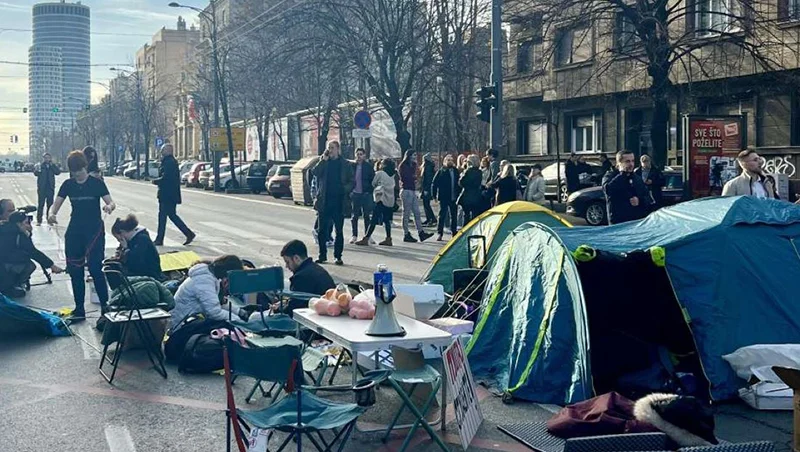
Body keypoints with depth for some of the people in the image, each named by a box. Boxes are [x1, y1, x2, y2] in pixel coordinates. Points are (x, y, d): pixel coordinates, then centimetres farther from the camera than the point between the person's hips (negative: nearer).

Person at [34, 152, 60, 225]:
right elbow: (35, 173, -10)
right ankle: (39, 220, 2)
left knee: (50, 204, 4)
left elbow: (58, 172, -8)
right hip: (42, 188, -2)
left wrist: (51, 164, -11)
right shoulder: (40, 165, 3)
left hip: (50, 187, 2)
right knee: (41, 204, -2)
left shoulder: (53, 166, 8)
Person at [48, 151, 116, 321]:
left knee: (95, 268, -12)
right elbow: (56, 204, 5)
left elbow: (111, 202, -6)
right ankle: (79, 310, 13)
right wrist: (52, 214, -17)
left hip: (94, 230, -4)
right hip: (74, 231, 4)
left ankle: (105, 306, -3)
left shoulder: (97, 183, -4)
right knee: (75, 271, 5)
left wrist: (109, 207, -30)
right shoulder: (68, 185, 6)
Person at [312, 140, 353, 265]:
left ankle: (338, 256, 9)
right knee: (322, 230, 5)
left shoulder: (344, 164, 4)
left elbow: (352, 182, 3)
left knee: (339, 231, 2)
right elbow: (315, 172, -9)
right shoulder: (324, 162, 8)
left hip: (338, 202, -2)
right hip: (325, 201, 2)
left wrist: (345, 189, -16)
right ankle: (322, 255, 15)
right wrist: (324, 159, -12)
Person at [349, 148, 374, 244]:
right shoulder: (352, 166, 5)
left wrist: (369, 191, -9)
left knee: (366, 215, 4)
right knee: (355, 216, 5)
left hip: (365, 194, -2)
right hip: (355, 194, 2)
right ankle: (354, 235, 13)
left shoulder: (368, 166, 0)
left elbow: (373, 180, -1)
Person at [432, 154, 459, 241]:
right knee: (442, 215, 1)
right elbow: (434, 184, -3)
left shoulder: (455, 171, 6)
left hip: (453, 198, 3)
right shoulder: (441, 171, -4)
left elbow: (458, 183, 10)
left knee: (454, 216, 10)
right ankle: (440, 233, 8)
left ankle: (454, 233, 20)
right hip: (443, 198, -3)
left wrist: (458, 195, 4)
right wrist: (434, 195, -8)